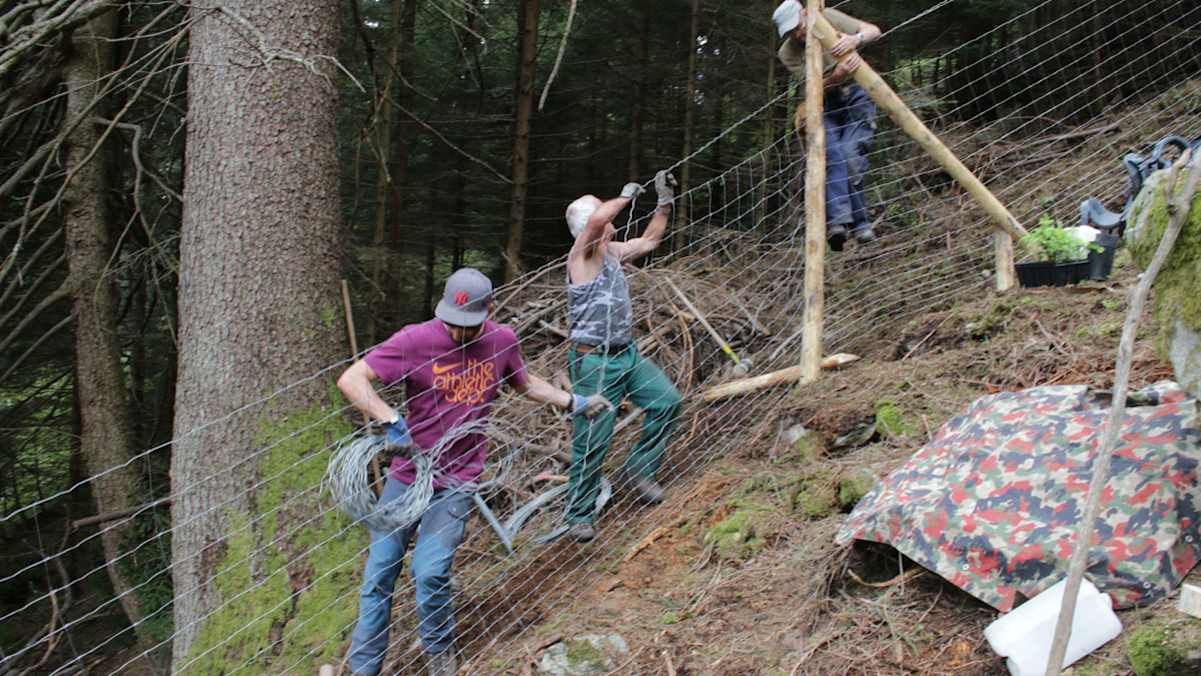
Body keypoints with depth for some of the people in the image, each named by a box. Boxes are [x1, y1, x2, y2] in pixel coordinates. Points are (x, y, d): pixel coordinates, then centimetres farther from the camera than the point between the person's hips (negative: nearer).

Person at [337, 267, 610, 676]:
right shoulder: (417, 340, -16)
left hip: (457, 482, 0)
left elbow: (525, 384, 19)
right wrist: (393, 423, -30)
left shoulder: (502, 340, -3)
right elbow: (350, 380, -21)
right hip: (406, 477, 0)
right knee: (379, 574, 4)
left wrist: (573, 404, 16)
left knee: (430, 573, -15)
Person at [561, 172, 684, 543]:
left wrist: (665, 201, 20)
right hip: (594, 361, -8)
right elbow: (598, 219, -34)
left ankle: (639, 468, 17)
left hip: (626, 352, 8)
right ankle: (579, 516, 9)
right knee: (592, 440, -4)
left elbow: (649, 241, 26)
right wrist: (627, 195, -18)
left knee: (666, 400, 0)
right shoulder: (582, 256, -14)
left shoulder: (613, 251, 11)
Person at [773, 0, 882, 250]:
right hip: (827, 105, 0)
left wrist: (855, 39, -30)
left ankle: (858, 223, -14)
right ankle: (837, 221, -36)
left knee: (850, 154, -21)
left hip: (856, 96, 0)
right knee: (832, 155, -25)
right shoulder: (788, 53, -7)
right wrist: (838, 74, -35)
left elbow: (873, 31, -7)